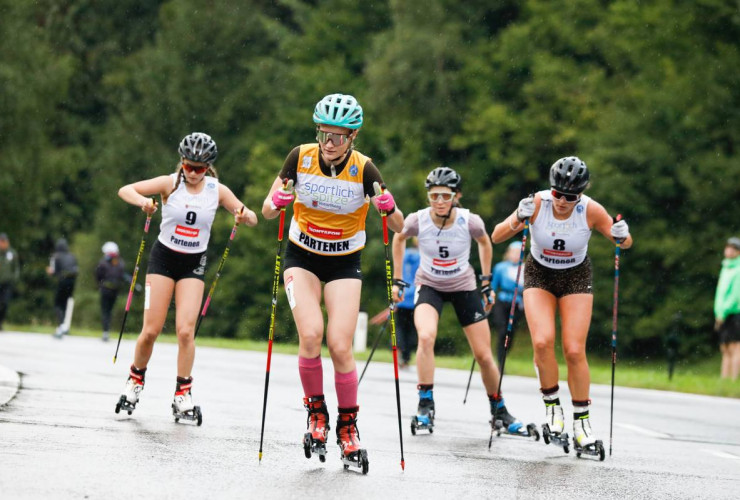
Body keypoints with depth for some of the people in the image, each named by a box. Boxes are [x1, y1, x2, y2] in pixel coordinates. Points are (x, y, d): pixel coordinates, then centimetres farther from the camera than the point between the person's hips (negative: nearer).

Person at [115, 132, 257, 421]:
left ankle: (183, 393, -2)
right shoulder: (170, 184, -9)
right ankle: (136, 379, 20)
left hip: (194, 264, 1)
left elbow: (252, 220, 1)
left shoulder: (217, 191, -4)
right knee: (151, 331, -4)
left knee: (185, 330, -12)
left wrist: (244, 216, -23)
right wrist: (143, 201, -34)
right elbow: (125, 190, -12)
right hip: (164, 257, -1)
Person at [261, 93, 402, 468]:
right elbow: (267, 212, -4)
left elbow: (399, 227, -13)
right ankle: (315, 411, 3)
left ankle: (348, 426, 8)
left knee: (340, 347, -12)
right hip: (302, 257, 1)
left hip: (344, 262, -1)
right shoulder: (301, 157, -12)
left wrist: (389, 208, -35)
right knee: (310, 336, -20)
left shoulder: (363, 169, -16)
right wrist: (277, 204, -26)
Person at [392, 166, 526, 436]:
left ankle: (499, 411, 26)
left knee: (484, 356, 2)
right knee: (426, 337, -30)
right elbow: (399, 238, 2)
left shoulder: (470, 221, -22)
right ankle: (425, 406, -20)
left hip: (464, 287, 1)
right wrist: (397, 280, 3)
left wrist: (486, 282, 5)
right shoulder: (418, 221, -22)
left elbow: (484, 242, 2)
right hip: (429, 285, -1)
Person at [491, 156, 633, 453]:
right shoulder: (537, 204, -23)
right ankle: (552, 406, -2)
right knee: (543, 342, -21)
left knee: (574, 351, -10)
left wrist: (622, 237, -31)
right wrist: (518, 220, -40)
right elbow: (496, 237, -21)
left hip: (576, 278, 0)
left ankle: (582, 421, 3)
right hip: (539, 275, 0)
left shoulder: (591, 211, -21)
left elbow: (625, 243, -7)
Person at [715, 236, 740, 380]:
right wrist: (718, 313, 12)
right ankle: (724, 378, 7)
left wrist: (723, 313, -14)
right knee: (725, 350, 7)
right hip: (722, 315, 8)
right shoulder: (725, 269, 19)